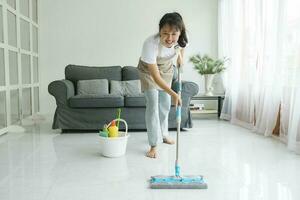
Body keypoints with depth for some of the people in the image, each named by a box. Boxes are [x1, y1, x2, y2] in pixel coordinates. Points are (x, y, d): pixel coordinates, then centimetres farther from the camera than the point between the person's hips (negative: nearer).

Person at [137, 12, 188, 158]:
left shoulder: (180, 39, -28)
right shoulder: (150, 44, -42)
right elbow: (155, 76, -40)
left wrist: (180, 55, -5)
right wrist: (173, 94, -45)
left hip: (167, 69, 5)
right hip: (148, 70, -5)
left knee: (165, 104, 13)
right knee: (152, 103, -15)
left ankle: (163, 134, 35)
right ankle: (153, 145, -9)